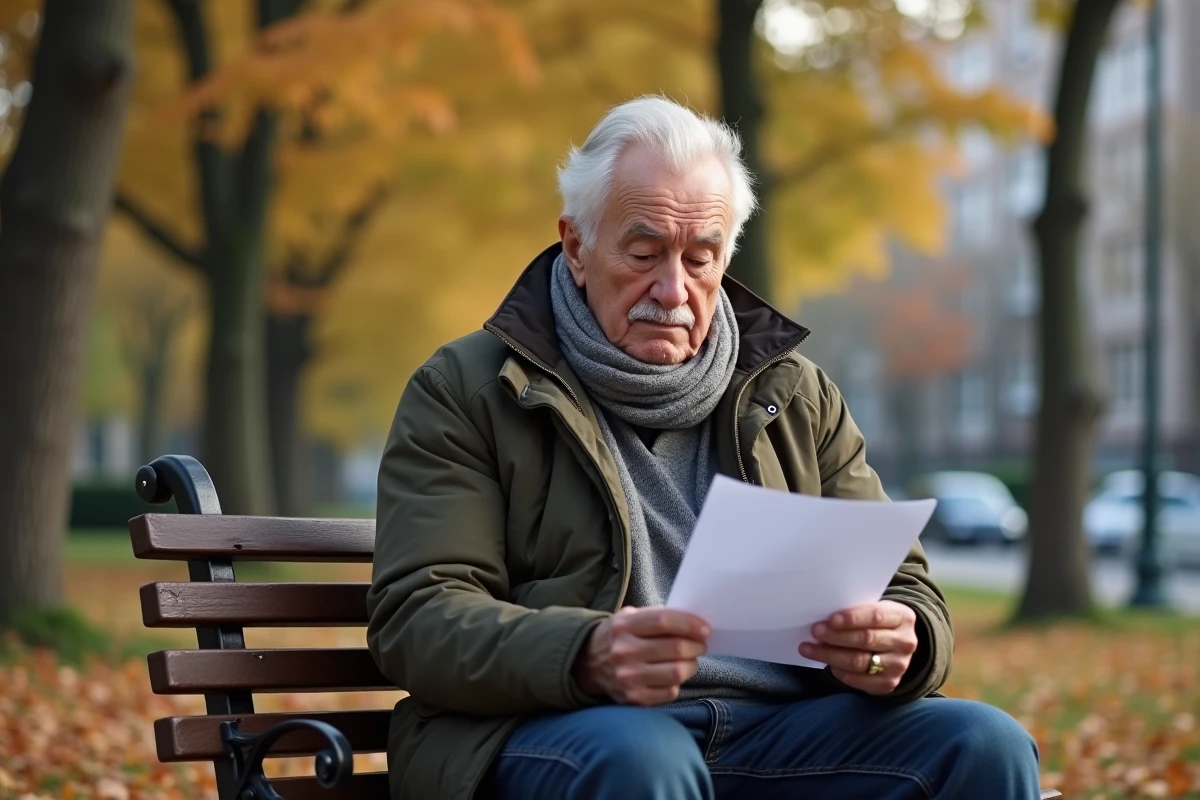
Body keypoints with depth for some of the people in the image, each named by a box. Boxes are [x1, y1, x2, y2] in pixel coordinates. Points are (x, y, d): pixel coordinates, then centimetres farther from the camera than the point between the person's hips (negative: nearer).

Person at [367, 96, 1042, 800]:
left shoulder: (796, 396, 19)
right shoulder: (465, 391, 7)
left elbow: (906, 589, 16)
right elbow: (419, 617, -5)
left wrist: (899, 645, -12)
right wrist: (588, 657, -26)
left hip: (782, 729, 4)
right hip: (558, 731, -4)